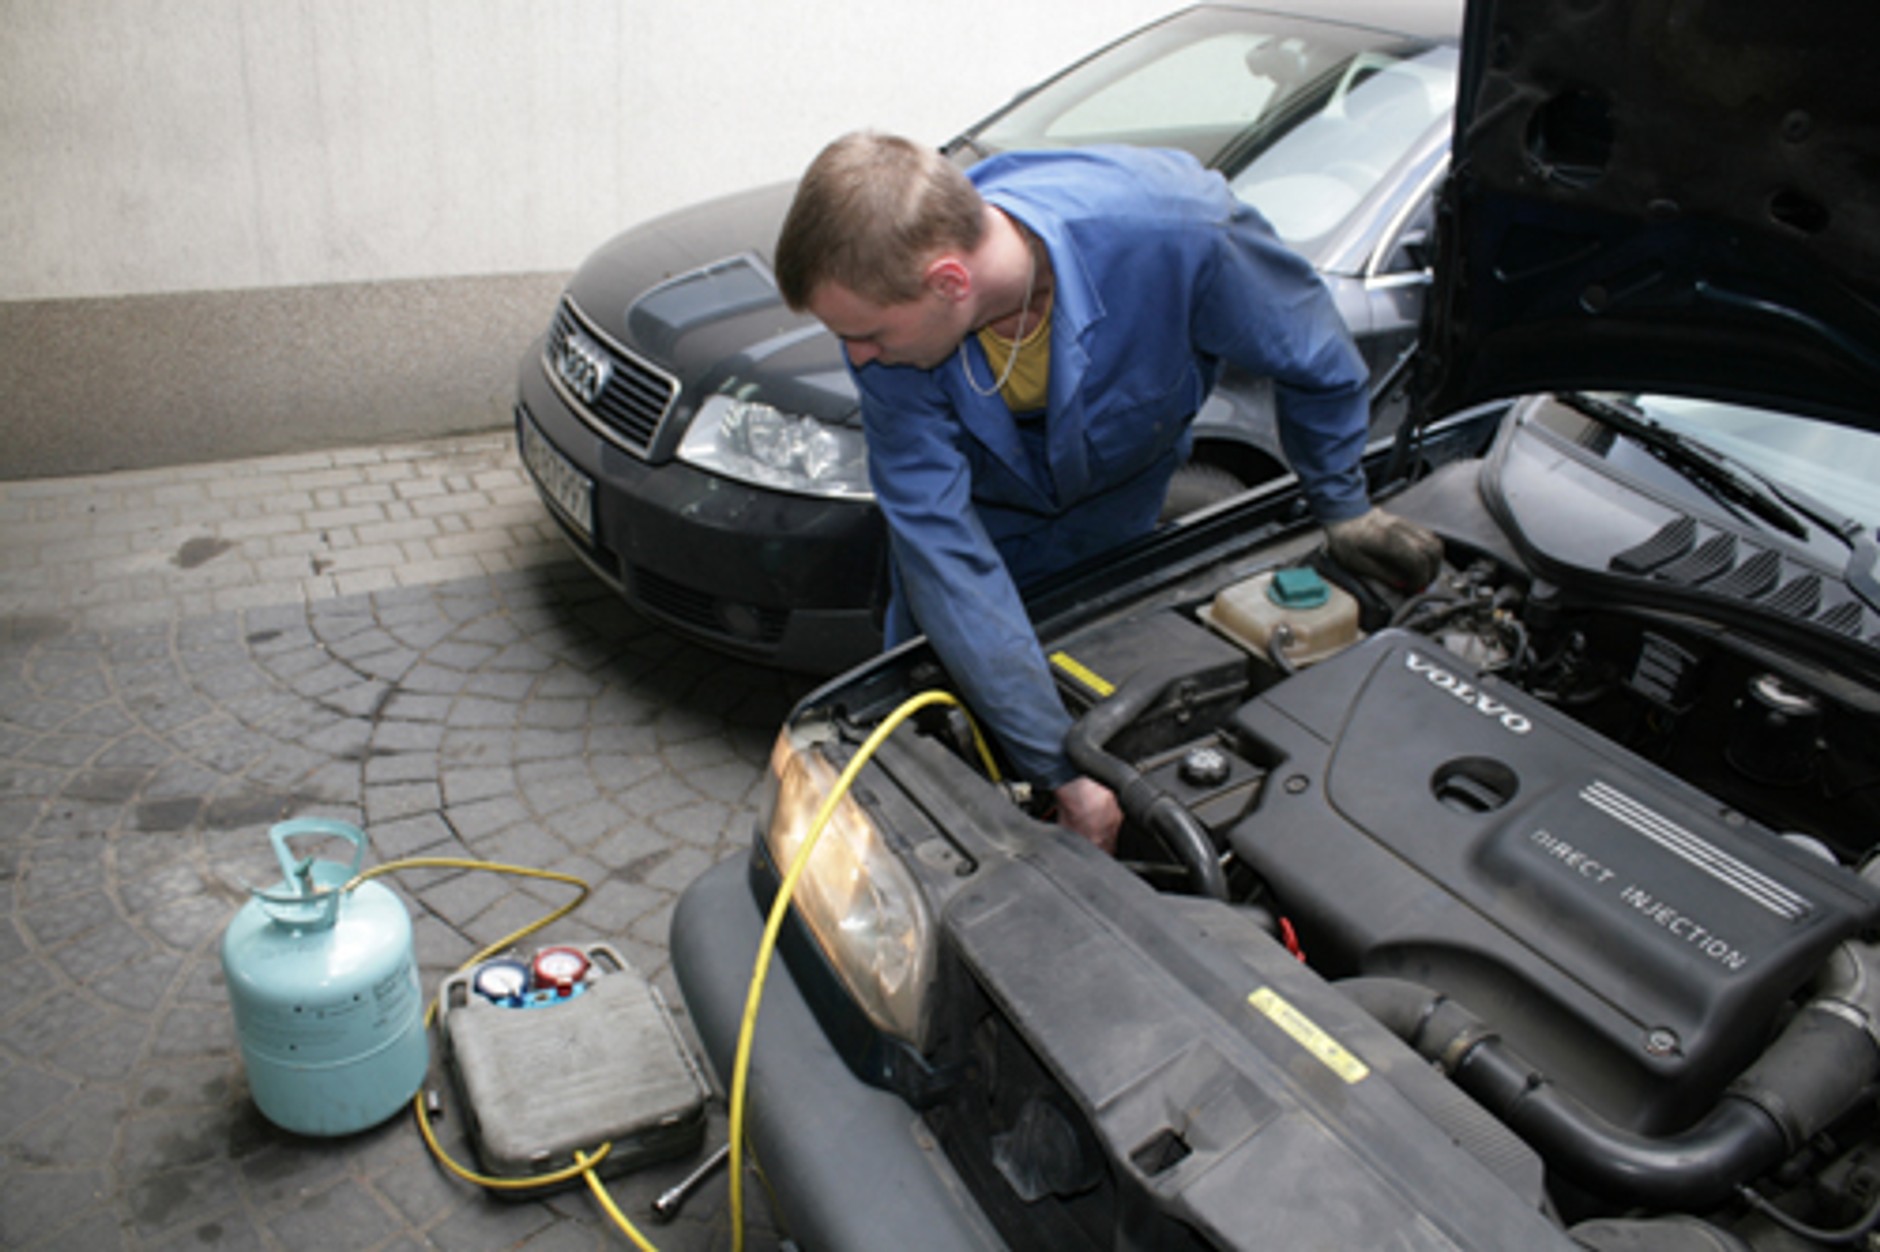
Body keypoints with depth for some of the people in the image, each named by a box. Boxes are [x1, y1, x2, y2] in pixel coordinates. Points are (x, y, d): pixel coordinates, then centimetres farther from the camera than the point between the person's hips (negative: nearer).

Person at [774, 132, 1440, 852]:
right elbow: (941, 548, -36)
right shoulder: (893, 313, -37)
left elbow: (1315, 360, -19)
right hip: (991, 515, 1)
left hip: (1119, 519, 0)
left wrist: (1345, 510, -5)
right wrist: (1062, 771, -37)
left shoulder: (1173, 233, -42)